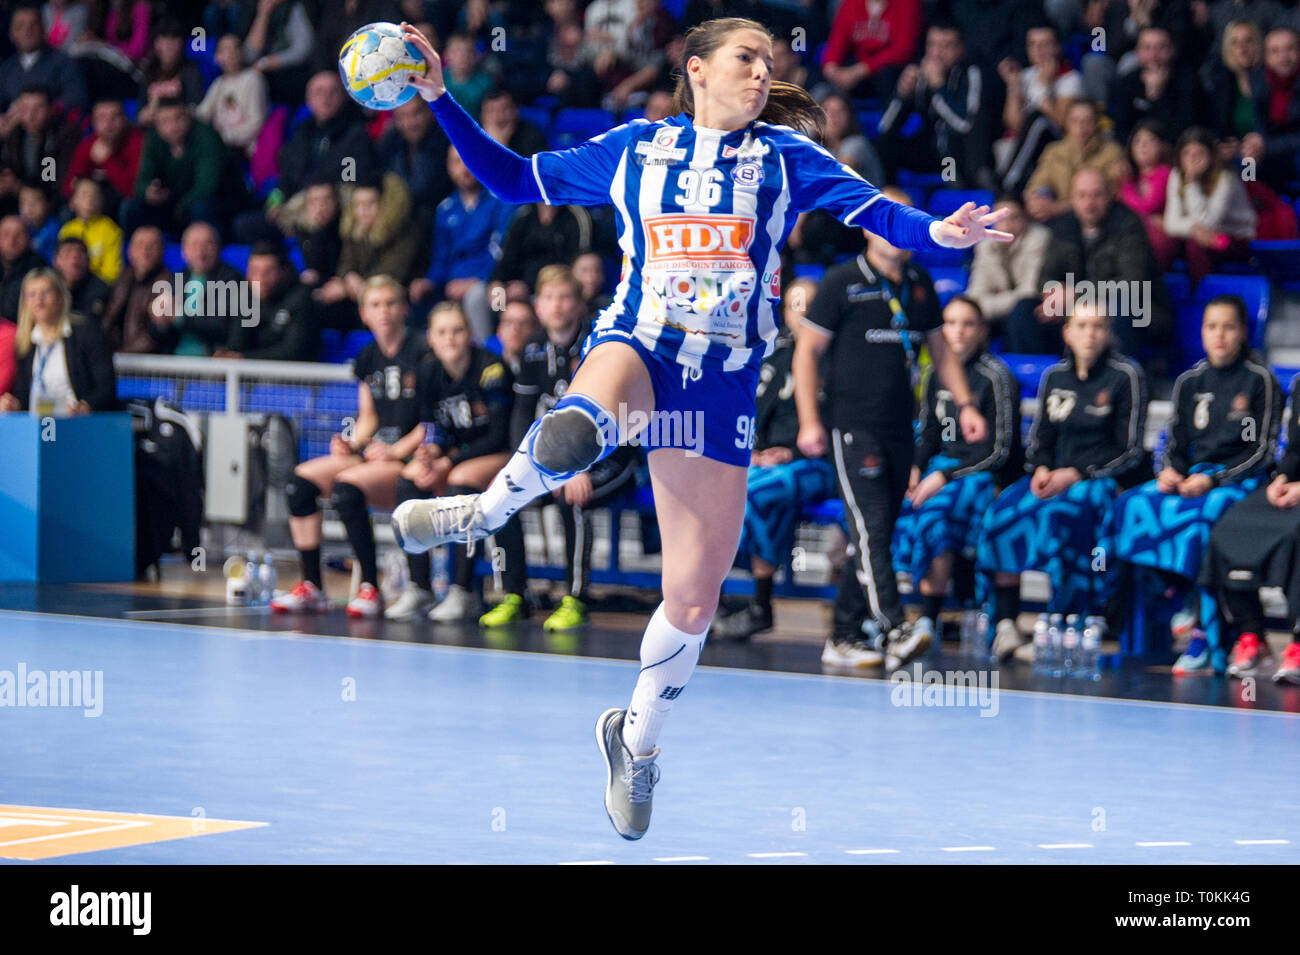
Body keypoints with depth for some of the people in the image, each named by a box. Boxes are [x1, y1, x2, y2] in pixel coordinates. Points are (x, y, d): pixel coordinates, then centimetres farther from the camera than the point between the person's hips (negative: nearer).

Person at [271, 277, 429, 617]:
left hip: (410, 460, -8)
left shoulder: (423, 351, -8)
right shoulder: (368, 357, 14)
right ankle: (311, 588, -9)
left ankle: (371, 589, -22)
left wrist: (396, 451, -18)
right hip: (372, 453, 8)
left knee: (347, 487, -32)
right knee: (302, 479, -11)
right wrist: (351, 443, 0)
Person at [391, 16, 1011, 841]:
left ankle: (637, 740, 28)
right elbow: (513, 179, 18)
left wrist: (939, 233, -24)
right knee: (577, 430, -41)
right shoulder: (634, 148, 11)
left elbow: (876, 213, -3)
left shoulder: (784, 155, 8)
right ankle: (484, 513, -11)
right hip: (634, 346, -1)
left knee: (695, 596, 3)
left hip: (722, 381, 1)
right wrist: (440, 99, 11)